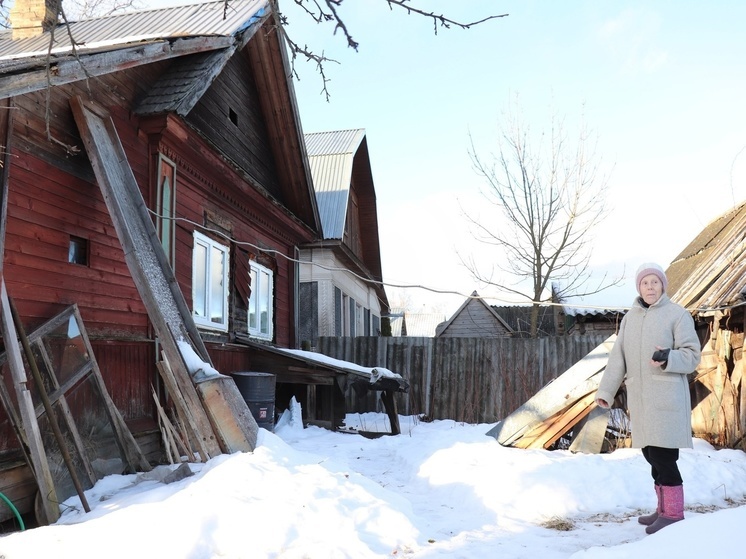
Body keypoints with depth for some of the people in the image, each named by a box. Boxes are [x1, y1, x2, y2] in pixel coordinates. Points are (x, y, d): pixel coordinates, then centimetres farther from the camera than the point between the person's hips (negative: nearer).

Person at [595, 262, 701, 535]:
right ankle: (664, 508, 24)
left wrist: (668, 358, -26)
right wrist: (606, 391, 3)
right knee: (651, 455, 11)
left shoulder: (677, 314, -3)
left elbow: (692, 354, -6)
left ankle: (674, 513, 5)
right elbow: (618, 357, 10)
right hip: (639, 398, 6)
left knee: (662, 455, -8)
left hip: (667, 397, -5)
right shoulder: (630, 318, 13)